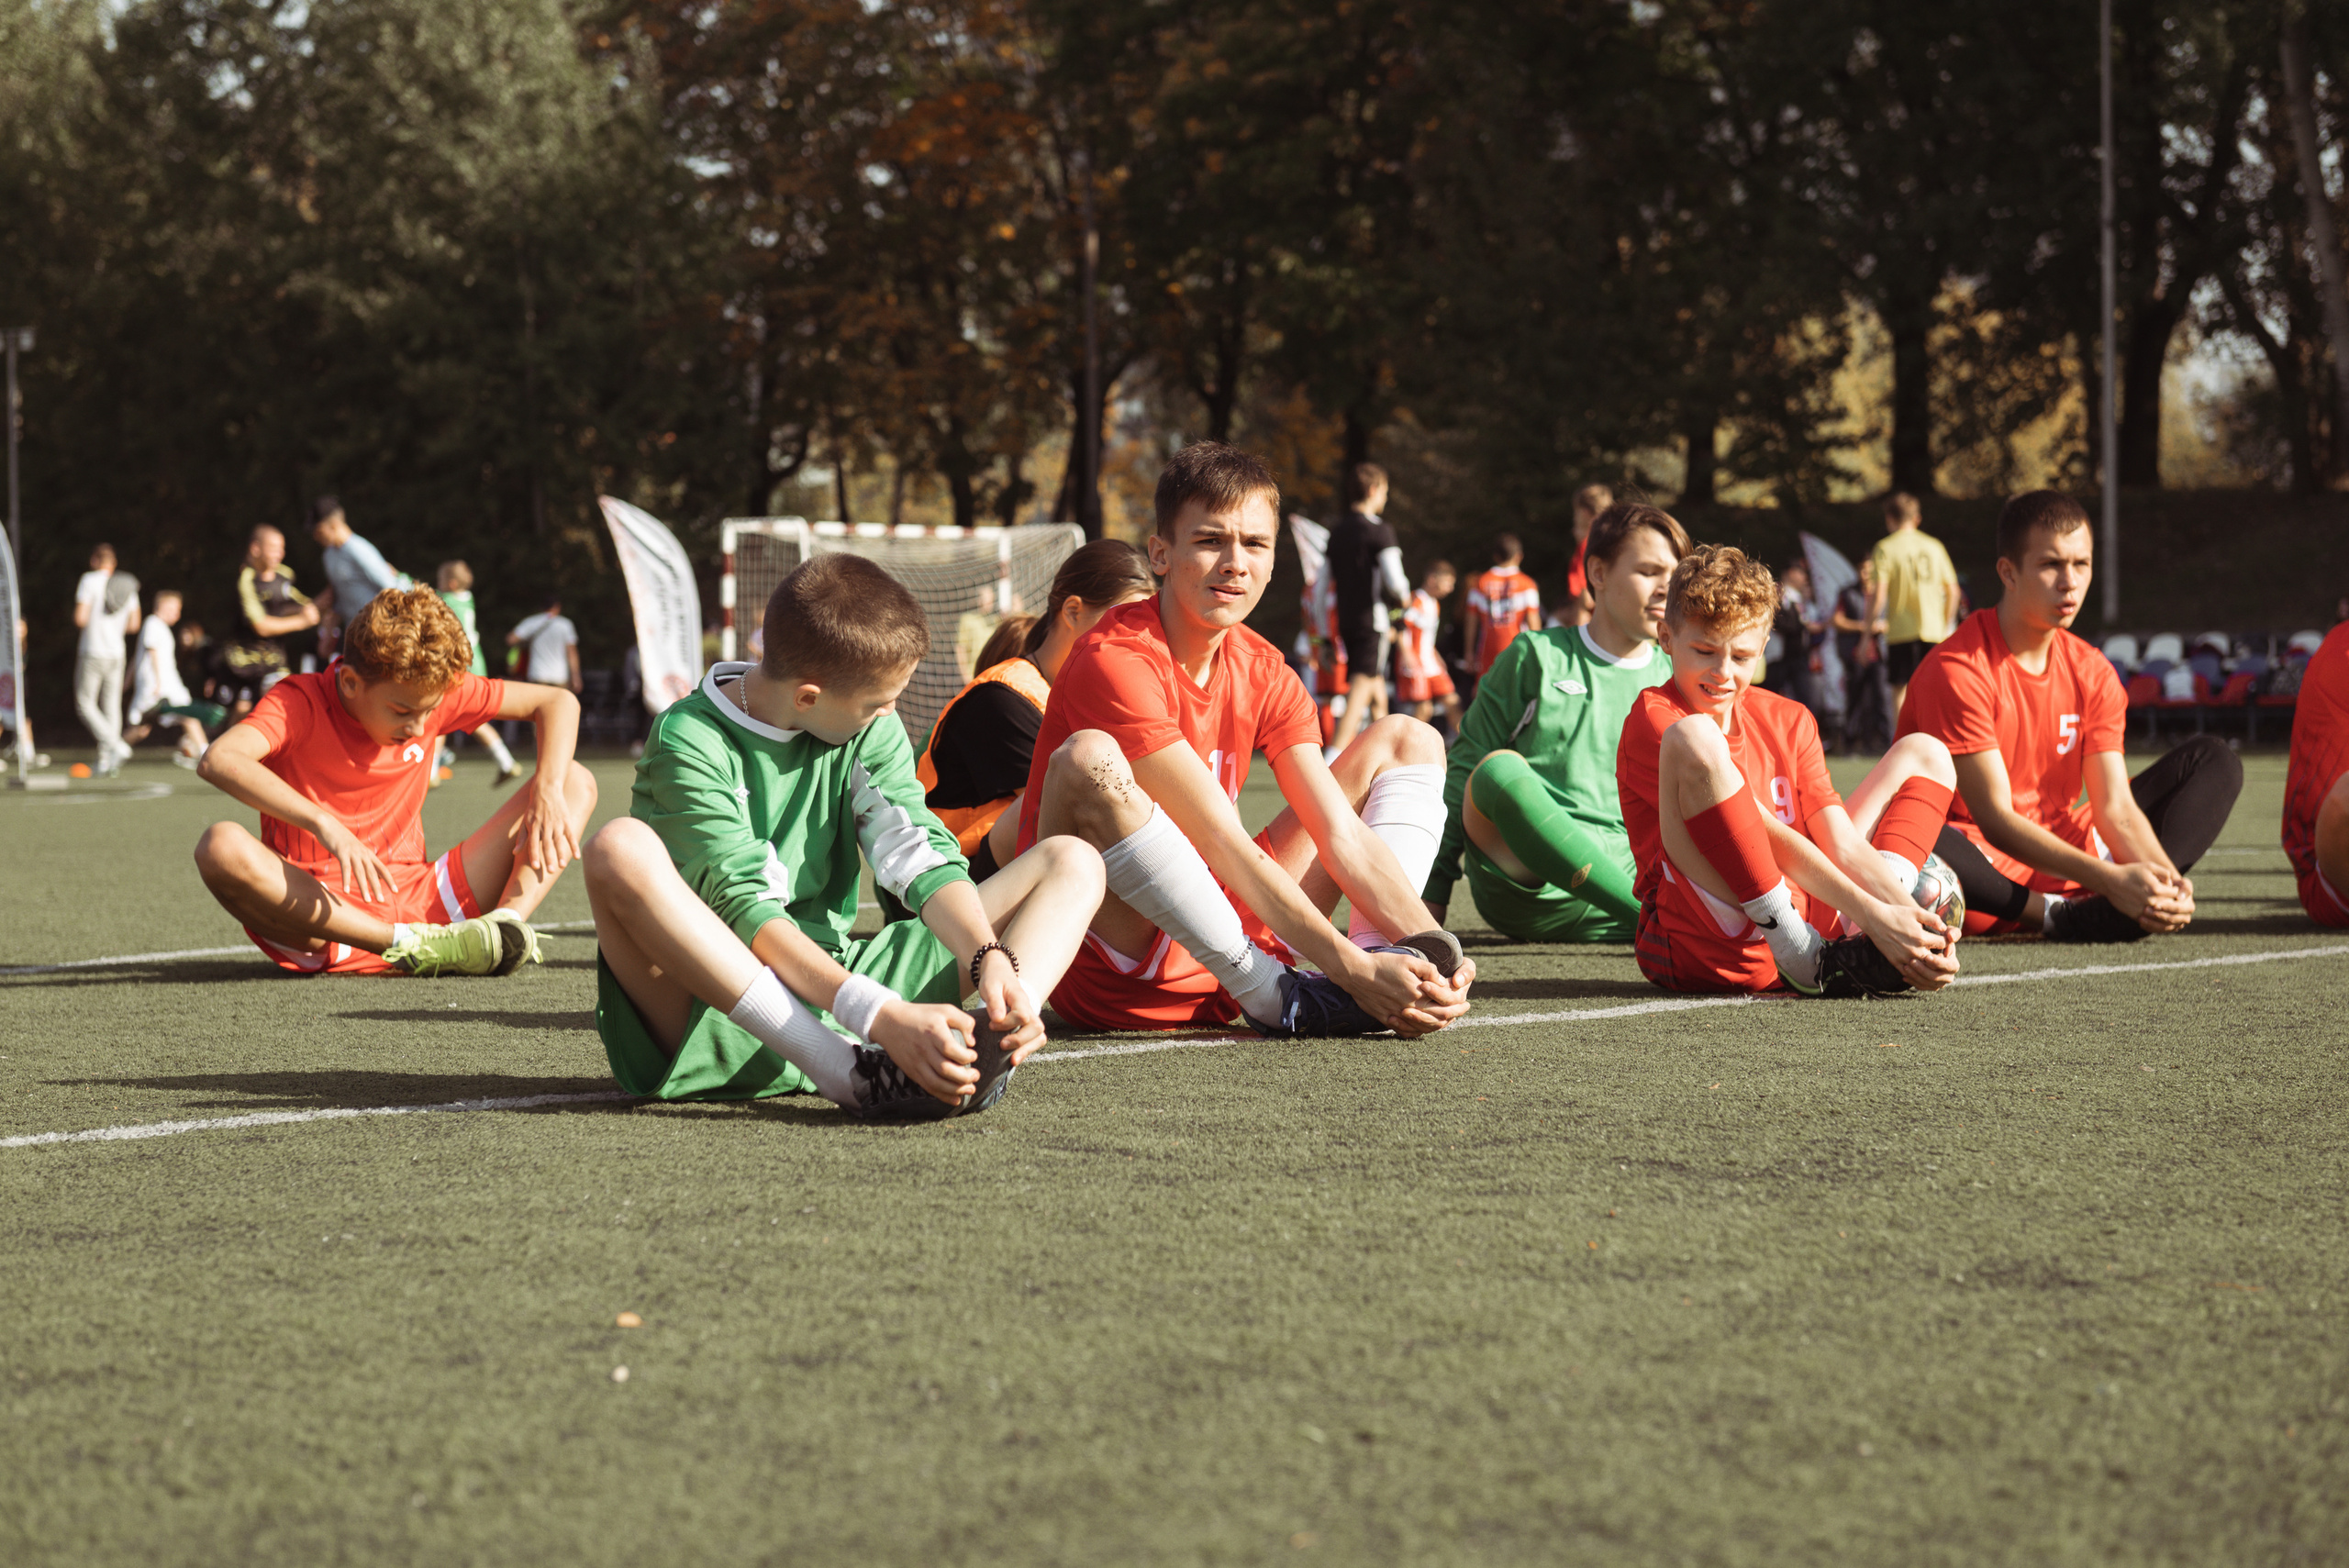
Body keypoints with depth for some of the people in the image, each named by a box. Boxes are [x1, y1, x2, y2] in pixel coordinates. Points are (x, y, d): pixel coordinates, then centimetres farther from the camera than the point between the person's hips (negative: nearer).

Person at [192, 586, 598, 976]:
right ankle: (410, 946, -38)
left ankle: (507, 918, -29)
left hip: (414, 900, 4)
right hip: (316, 908, -4)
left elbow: (558, 703, 8)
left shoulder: (431, 693, 2)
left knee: (577, 783, -2)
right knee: (221, 847, -37)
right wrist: (322, 824, -41)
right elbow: (218, 761, -30)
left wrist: (549, 793, -10)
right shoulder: (299, 703, -10)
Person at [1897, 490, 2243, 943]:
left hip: (2062, 859, 7)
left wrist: (2165, 875, -24)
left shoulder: (2091, 672, 5)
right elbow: (1995, 818, -21)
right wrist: (2107, 879, -32)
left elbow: (2116, 808, -2)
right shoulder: (1957, 670, -15)